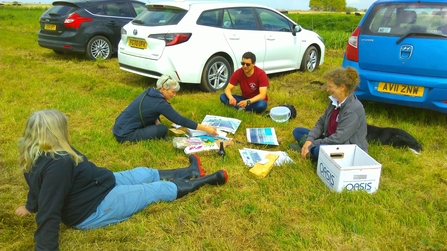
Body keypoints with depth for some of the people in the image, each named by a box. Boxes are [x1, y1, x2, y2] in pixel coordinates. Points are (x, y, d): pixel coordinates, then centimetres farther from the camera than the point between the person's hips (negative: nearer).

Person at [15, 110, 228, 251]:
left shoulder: (38, 156, -5)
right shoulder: (58, 164, -36)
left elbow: (40, 189, 13)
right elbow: (49, 213, -36)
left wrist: (30, 206, 29)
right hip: (96, 209, -10)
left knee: (145, 173, 19)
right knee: (158, 189, 3)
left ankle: (191, 172, 38)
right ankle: (203, 180, 22)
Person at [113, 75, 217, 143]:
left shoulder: (150, 92, 5)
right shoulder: (159, 103, -20)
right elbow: (180, 120, -19)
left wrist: (156, 121, -3)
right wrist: (205, 128, -16)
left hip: (120, 126, 9)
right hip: (124, 135, -9)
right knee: (163, 130, -13)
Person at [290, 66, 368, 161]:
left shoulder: (354, 109, -25)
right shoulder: (334, 101, 0)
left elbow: (338, 139, -27)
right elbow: (321, 122, 6)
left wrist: (312, 144, -22)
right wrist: (309, 139, -11)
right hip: (331, 141, 9)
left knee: (319, 150, -38)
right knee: (297, 131, 6)